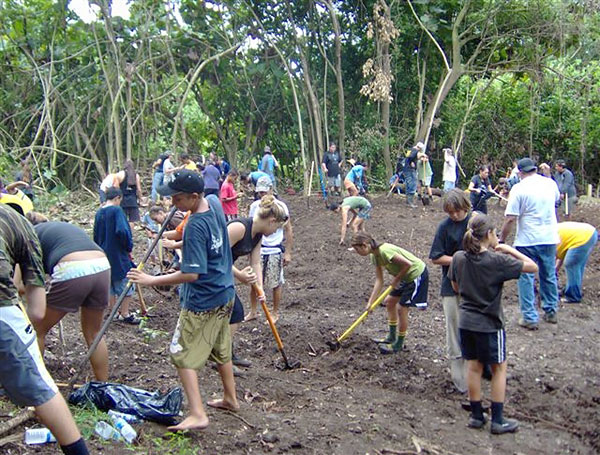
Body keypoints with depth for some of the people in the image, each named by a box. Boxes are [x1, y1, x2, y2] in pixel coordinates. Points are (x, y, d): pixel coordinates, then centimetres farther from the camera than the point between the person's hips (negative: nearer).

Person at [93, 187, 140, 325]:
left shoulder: (99, 213, 9)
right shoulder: (117, 210, -15)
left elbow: (96, 236, 15)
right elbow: (122, 231, -27)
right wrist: (129, 247, -13)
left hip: (104, 255, 8)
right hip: (118, 255, -8)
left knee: (110, 285, 17)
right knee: (126, 284, 3)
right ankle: (125, 314, 8)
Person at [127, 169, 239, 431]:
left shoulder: (195, 227, -26)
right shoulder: (214, 203, -2)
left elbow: (192, 274, -28)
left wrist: (152, 280, -25)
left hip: (202, 302, -9)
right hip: (225, 295, 9)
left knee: (182, 355, 1)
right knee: (221, 350, 22)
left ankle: (197, 414, -3)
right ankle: (230, 399, 37)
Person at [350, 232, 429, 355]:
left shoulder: (384, 251, -30)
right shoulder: (375, 256, -2)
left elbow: (408, 264, -29)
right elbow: (379, 281, 0)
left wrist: (396, 280, -15)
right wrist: (370, 303, -2)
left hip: (417, 274, -9)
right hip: (406, 276, 9)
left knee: (401, 308, -3)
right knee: (389, 301, 16)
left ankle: (398, 345, 14)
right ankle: (392, 337, 32)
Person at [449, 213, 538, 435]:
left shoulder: (458, 258, -4)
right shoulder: (497, 261, -20)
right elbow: (532, 267, -15)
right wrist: (510, 250, -7)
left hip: (466, 322, 5)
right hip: (490, 324, -5)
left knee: (473, 367, 16)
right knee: (499, 369, 12)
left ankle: (476, 416, 25)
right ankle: (497, 420, 17)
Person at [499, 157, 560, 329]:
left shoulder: (519, 188, -13)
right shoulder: (551, 183, 3)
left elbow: (510, 219, -16)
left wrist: (501, 240, -6)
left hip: (527, 241, -5)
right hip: (549, 238, 5)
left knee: (526, 278, 5)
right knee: (549, 276, 19)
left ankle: (529, 318, 7)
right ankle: (551, 312, 32)